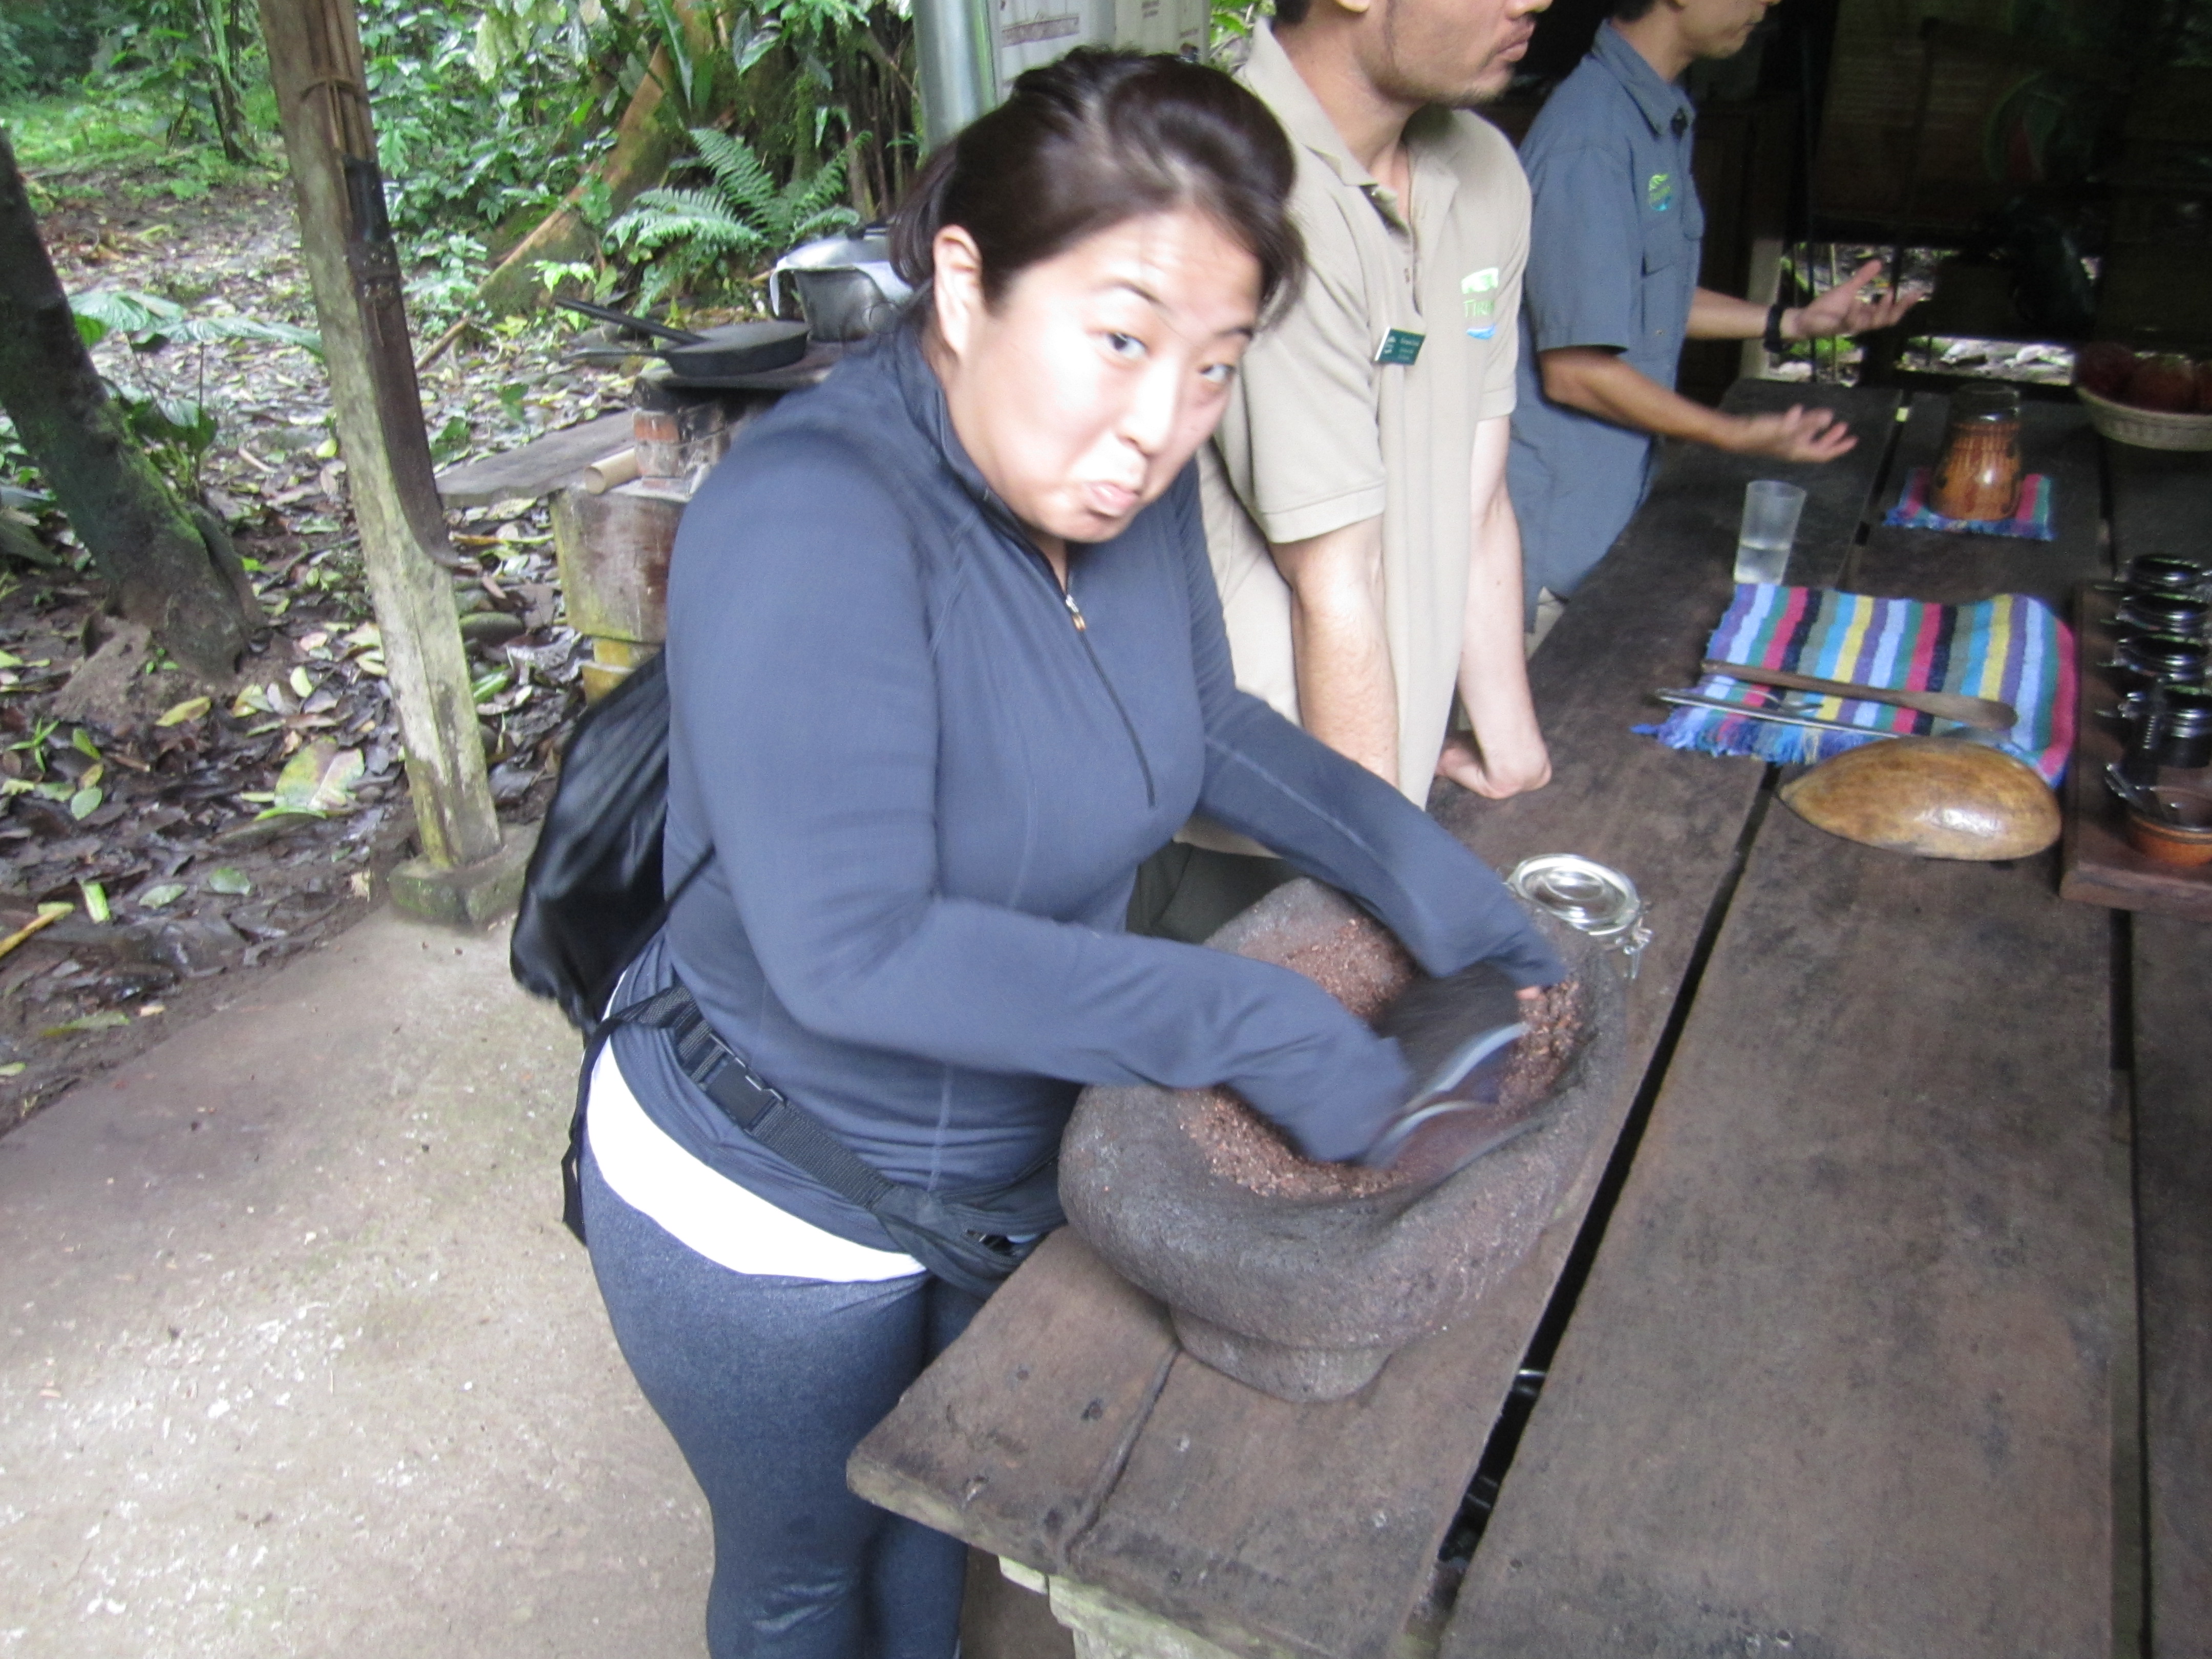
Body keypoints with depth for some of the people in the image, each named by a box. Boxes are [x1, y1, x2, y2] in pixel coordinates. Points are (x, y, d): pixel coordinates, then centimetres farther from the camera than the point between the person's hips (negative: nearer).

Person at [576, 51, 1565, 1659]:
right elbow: (849, 950, -37)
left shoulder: (1121, 478, -12)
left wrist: (1419, 865, -11)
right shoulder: (810, 520, -33)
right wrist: (1251, 1026, -34)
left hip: (1006, 1158, 6)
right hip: (773, 1223, -6)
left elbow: (1204, 723, 3)